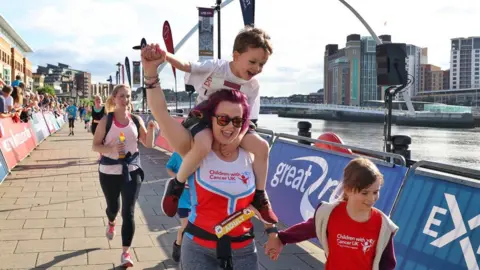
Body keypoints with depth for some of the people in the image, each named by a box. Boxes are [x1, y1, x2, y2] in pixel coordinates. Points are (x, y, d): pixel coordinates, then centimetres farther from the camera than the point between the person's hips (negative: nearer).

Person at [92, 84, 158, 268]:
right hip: (109, 171, 0)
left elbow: (148, 145, 3)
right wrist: (111, 149, -25)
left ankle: (126, 252, 2)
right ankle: (111, 223, 56)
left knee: (128, 212, -7)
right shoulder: (106, 121, -6)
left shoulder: (136, 120, -1)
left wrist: (151, 130, -17)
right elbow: (95, 146, -6)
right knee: (113, 207, 19)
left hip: (131, 170, 0)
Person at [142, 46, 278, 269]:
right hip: (199, 247, -3)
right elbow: (161, 113, -19)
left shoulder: (249, 157, 0)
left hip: (243, 249, 3)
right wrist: (151, 72, -28)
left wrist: (272, 230, 7)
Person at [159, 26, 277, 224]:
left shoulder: (253, 86, -6)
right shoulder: (215, 67, -17)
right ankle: (176, 185, -13)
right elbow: (186, 66, -23)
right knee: (203, 145, -40)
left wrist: (239, 137, -26)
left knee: (262, 146, -14)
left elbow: (247, 117, -6)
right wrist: (164, 55, -44)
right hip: (203, 118, -5)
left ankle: (260, 196, 6)